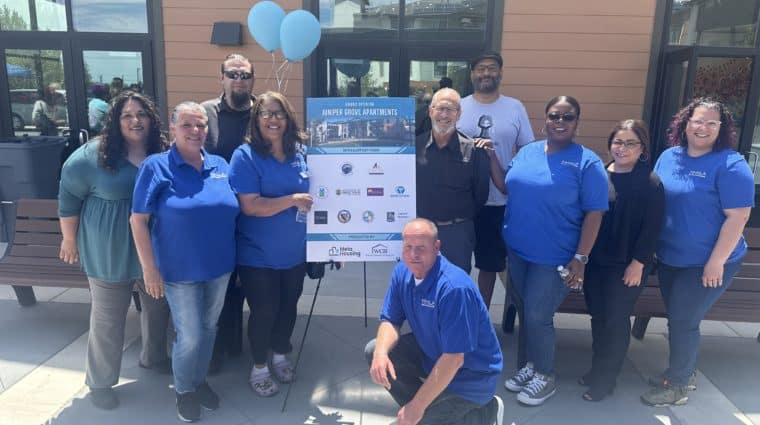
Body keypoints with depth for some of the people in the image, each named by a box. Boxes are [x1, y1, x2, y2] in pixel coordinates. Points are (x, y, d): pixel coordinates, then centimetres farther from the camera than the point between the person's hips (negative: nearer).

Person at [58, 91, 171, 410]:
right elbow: (68, 195, -3)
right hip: (110, 253, -3)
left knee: (158, 307, 19)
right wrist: (70, 239, 2)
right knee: (108, 318, 8)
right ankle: (100, 382, 28)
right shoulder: (93, 155, -12)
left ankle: (153, 356, 45)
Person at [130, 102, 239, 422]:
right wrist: (149, 269, -13)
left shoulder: (220, 165, 3)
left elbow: (232, 210, 12)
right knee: (190, 336, 4)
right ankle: (184, 390, 30)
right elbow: (138, 220, -10)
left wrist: (236, 259, 6)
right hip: (180, 271, -4)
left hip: (219, 267, 4)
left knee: (208, 329, 18)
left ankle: (200, 380, 41)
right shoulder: (156, 166, -10)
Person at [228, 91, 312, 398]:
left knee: (288, 306, 18)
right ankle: (259, 368, 29)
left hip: (295, 252, 5)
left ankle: (280, 357, 42)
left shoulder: (300, 153, 1)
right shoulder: (245, 156, -14)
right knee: (264, 310, 6)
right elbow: (250, 206, -21)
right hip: (258, 255, -5)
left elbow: (310, 195, 15)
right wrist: (293, 201, -26)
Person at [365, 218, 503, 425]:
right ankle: (424, 408, 9)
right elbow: (390, 321, -1)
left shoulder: (454, 287, -32)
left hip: (470, 373, -7)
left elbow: (454, 359, -31)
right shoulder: (402, 272, -8)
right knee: (373, 351, -6)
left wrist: (417, 406, -25)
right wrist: (381, 353, -23)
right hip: (431, 353, 7)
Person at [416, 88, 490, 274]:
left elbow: (481, 193, 1)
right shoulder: (416, 145, 0)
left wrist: (462, 218, 6)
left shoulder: (473, 150, -6)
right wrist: (416, 217, 6)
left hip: (457, 233, -2)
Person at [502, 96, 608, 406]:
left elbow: (594, 213, -12)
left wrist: (580, 258, -16)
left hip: (554, 257, -5)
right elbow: (507, 188, 15)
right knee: (524, 312, 16)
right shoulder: (526, 152, 5)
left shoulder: (587, 162, -11)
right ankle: (529, 365, 35)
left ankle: (545, 377, 23)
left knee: (538, 316, 0)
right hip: (517, 251, 5)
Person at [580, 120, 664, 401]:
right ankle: (597, 369, 31)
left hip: (627, 265, -4)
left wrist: (638, 263, -13)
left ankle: (605, 379, 21)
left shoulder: (651, 183, -8)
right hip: (595, 260, 4)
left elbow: (652, 228, -10)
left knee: (616, 319, 5)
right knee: (597, 316, 13)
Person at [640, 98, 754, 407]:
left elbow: (738, 217, -18)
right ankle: (685, 372, 39)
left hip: (706, 263, -6)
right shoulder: (669, 156, 3)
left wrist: (716, 262, -20)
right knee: (677, 318, 18)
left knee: (683, 321, 2)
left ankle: (677, 386, 21)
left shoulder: (730, 165, -15)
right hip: (669, 258, 6)